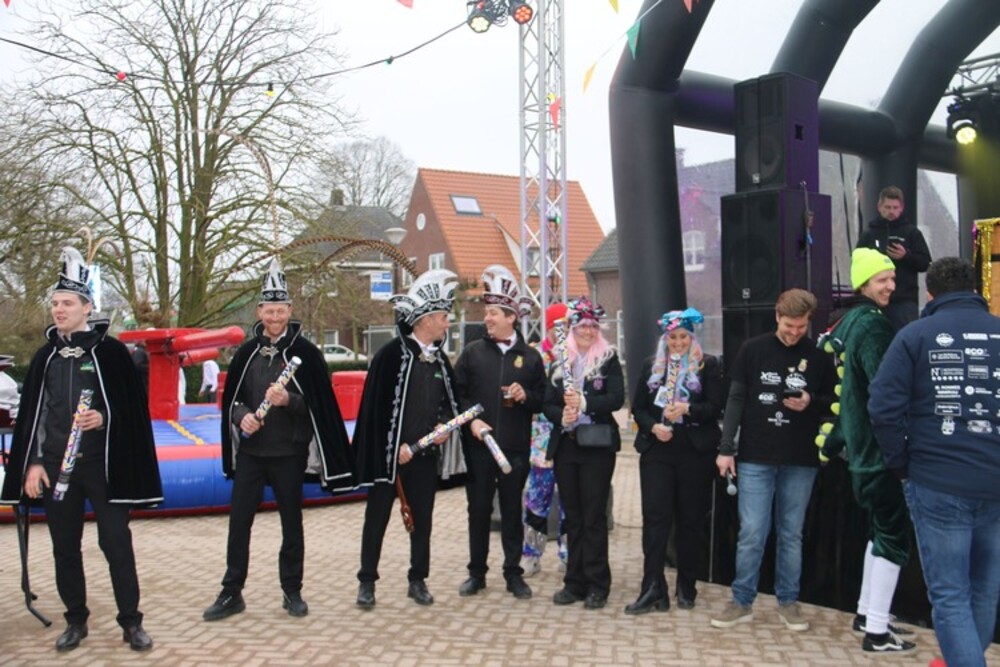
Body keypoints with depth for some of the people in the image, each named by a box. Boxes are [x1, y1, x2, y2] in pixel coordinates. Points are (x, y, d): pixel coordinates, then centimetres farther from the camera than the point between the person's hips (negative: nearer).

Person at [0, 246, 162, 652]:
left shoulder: (111, 351, -3)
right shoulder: (45, 356, 8)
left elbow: (132, 408, -3)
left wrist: (103, 418, -21)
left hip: (102, 464, -4)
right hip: (56, 466, 4)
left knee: (116, 542, 0)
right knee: (65, 546, 10)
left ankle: (131, 623, 10)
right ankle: (75, 621, 24)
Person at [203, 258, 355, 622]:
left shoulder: (305, 352, -4)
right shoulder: (247, 352, 6)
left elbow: (320, 403, -6)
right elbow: (231, 397, 10)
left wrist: (289, 400, -23)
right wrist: (242, 415, -11)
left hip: (289, 452, -3)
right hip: (250, 450, 3)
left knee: (292, 522, 9)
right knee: (239, 520, 5)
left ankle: (292, 590, 22)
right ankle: (232, 593, 17)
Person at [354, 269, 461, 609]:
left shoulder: (440, 360, 9)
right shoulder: (392, 354, -10)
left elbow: (450, 401, 19)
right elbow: (378, 406, -13)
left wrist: (444, 425, -1)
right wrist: (395, 448, -14)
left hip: (425, 454, 6)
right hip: (390, 453, -5)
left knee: (422, 518, 11)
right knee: (377, 517, 5)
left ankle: (418, 580, 23)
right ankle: (367, 581, 17)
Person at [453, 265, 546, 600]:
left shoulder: (530, 356, 5)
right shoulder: (472, 352, 4)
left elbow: (542, 399, 8)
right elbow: (458, 393, 3)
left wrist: (525, 396, -12)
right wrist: (471, 420, -10)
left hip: (515, 447, 0)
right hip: (478, 445, 0)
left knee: (512, 511, 7)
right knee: (478, 509, 7)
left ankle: (514, 574, 19)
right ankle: (477, 572, 20)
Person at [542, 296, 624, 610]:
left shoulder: (608, 358, 1)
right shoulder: (560, 361, 10)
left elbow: (617, 398, -11)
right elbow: (548, 404, 7)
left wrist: (584, 403, -23)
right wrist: (561, 416, -14)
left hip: (597, 445, -4)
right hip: (565, 445, 4)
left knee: (594, 516, 0)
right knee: (572, 516, 10)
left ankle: (597, 585, 8)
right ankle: (575, 582, 18)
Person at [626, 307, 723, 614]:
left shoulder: (708, 365, 2)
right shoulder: (651, 365, 11)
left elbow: (716, 407, -5)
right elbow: (638, 408, 10)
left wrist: (687, 409, -20)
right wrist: (652, 427, -8)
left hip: (695, 451, -2)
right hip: (657, 450, 2)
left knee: (691, 519, 6)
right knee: (655, 517, -5)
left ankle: (686, 587, 18)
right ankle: (652, 589, -4)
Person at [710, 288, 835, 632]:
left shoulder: (819, 357, 2)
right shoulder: (752, 350, 0)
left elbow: (832, 402, 10)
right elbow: (736, 400, 1)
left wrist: (811, 403, -12)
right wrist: (726, 448, -3)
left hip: (801, 461, 1)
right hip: (755, 458, -1)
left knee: (791, 534, 10)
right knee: (752, 533, 0)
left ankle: (788, 601, 22)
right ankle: (742, 602, 13)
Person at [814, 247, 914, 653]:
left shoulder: (847, 323, 14)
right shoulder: (874, 325, -16)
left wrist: (833, 440, 23)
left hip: (861, 448, 10)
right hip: (880, 449, -10)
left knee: (880, 532, 20)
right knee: (894, 537, -2)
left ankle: (866, 614, 28)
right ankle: (876, 633, 3)